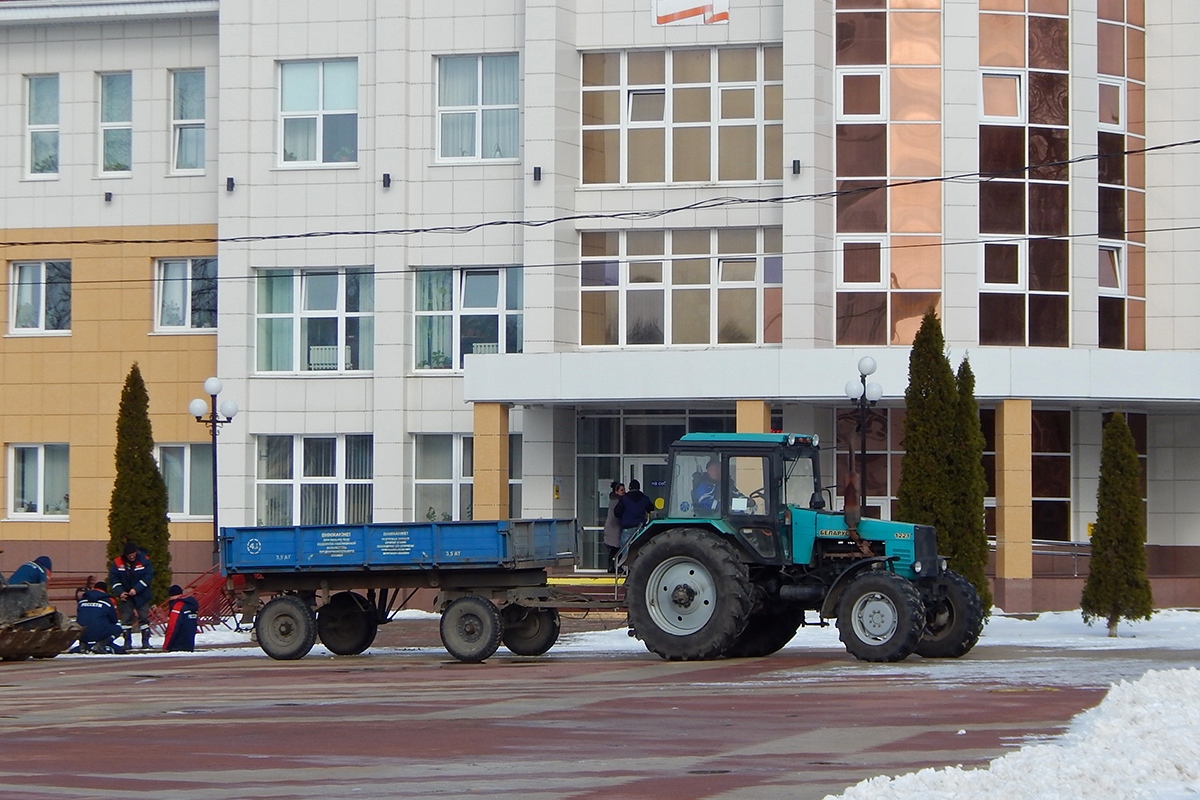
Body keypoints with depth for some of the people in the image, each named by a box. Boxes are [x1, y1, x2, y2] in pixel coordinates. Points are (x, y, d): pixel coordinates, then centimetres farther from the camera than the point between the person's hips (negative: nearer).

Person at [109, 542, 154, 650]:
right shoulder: (118, 562, -8)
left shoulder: (144, 560, -13)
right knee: (126, 618, -1)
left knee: (144, 617, 0)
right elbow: (113, 578, -4)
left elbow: (148, 576, -15)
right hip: (126, 595, 1)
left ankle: (145, 642, 5)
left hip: (142, 595, -1)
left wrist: (136, 589, -21)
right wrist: (120, 592, -15)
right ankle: (127, 642, 5)